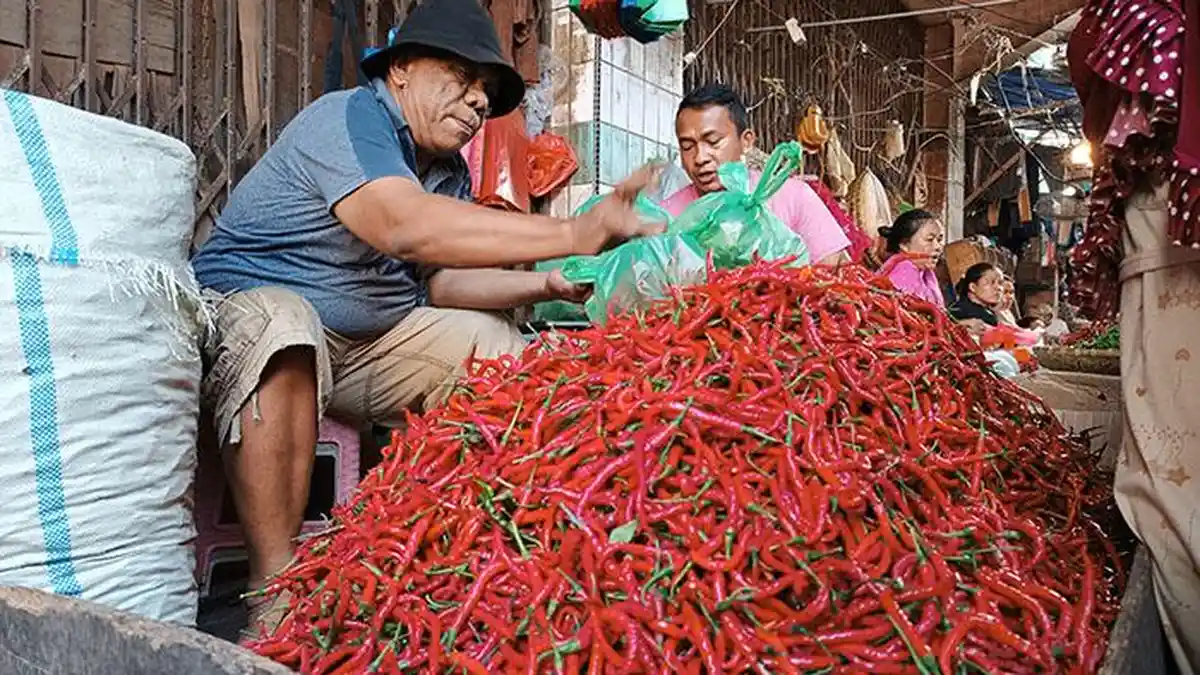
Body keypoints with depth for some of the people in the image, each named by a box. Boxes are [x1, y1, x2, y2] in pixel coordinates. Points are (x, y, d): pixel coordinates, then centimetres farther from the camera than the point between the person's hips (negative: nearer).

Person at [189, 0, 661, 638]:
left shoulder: (450, 172, 9)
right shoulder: (347, 118, -20)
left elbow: (439, 279, 5)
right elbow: (406, 228, -39)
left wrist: (547, 284, -10)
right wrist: (576, 234, -44)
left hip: (372, 337, 8)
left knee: (505, 351, -4)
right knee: (279, 324, -41)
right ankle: (274, 594, -37)